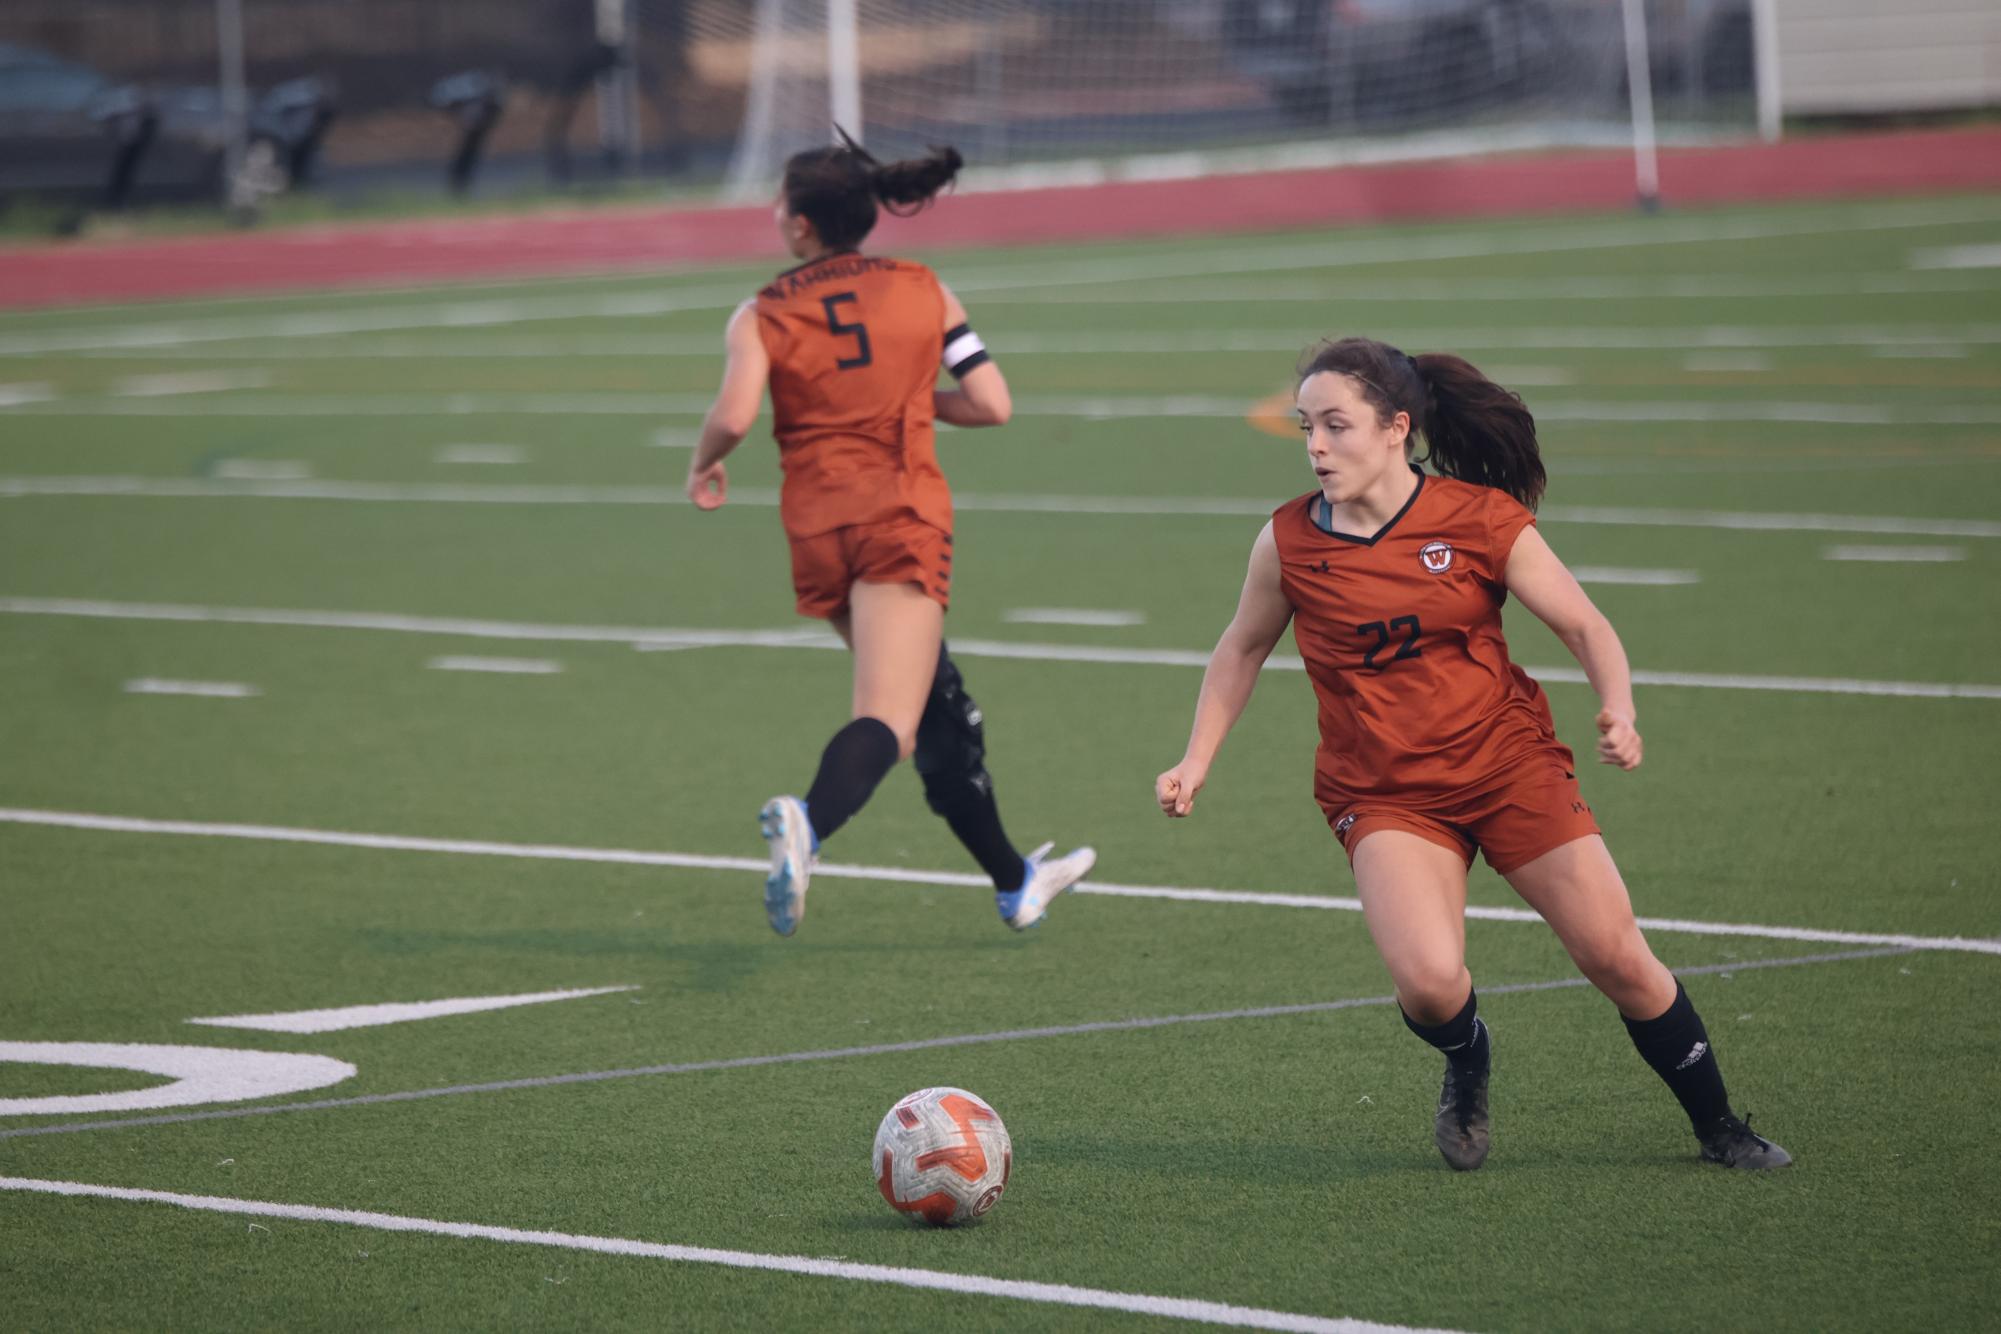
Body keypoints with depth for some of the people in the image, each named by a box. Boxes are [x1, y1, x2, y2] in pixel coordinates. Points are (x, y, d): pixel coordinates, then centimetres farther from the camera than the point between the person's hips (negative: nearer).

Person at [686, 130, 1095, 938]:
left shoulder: (763, 316, 2)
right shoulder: (923, 292, 6)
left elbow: (734, 416, -14)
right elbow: (992, 405, 4)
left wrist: (704, 466, 6)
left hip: (818, 532, 3)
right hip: (903, 523, -3)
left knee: (941, 704, 19)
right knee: (888, 720, -15)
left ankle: (1013, 883, 32)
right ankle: (808, 823, -46)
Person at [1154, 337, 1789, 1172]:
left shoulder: (1482, 518, -9)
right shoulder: (1289, 542, -4)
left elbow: (1585, 626, -3)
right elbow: (1243, 648, 13)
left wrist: (1618, 711, -21)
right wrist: (1196, 762, 8)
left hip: (1508, 761, 0)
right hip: (1382, 795, 0)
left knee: (1617, 959, -3)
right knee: (1428, 981, -24)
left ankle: (1718, 1128, 20)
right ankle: (1467, 1070, 14)